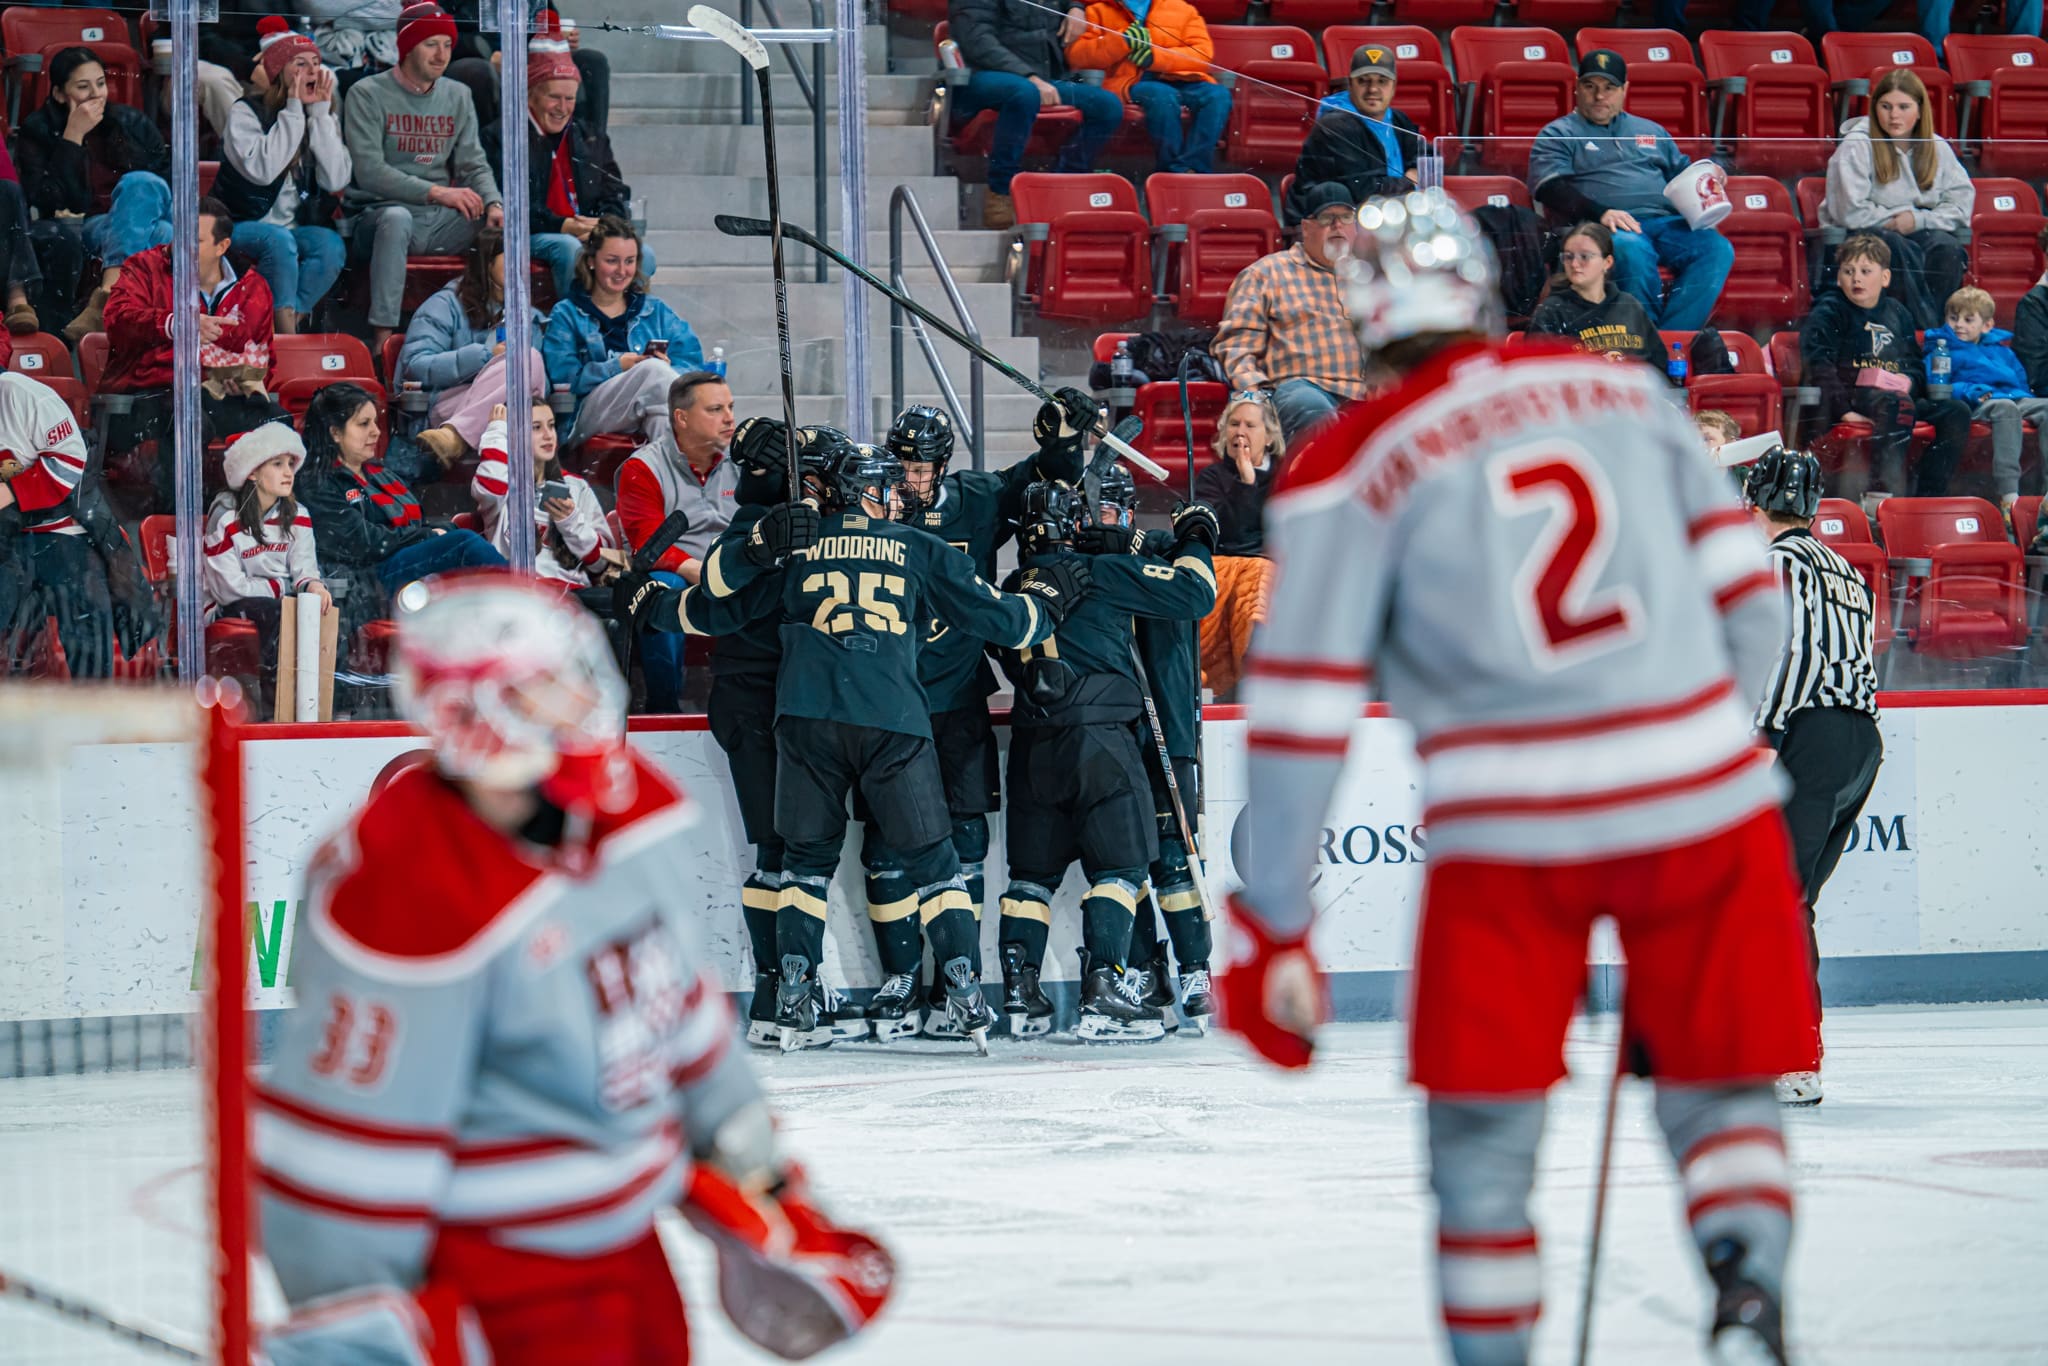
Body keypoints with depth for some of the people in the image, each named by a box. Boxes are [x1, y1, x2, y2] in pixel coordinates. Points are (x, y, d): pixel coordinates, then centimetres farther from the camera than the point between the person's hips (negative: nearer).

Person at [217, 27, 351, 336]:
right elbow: (261, 170, -23)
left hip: (300, 226, 4)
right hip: (244, 225, -4)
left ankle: (287, 322, -23)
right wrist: (294, 111, -18)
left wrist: (320, 113, -10)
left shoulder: (325, 120, 7)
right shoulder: (247, 113, -5)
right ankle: (286, 333, -29)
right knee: (279, 240, -36)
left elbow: (336, 180, -10)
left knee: (331, 246, -29)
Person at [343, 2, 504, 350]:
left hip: (441, 220, 5)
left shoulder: (457, 97, 14)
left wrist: (493, 204, -14)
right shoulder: (367, 95, -4)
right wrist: (437, 193, -23)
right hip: (379, 214, -5)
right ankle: (383, 341, -44)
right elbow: (369, 172, -15)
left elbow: (474, 165, 9)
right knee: (396, 218, -40)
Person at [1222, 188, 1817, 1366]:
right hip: (1702, 802, 3)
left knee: (1483, 1132, 12)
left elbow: (1304, 713, -1)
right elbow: (1747, 601, 13)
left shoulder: (1354, 472, 1)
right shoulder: (1633, 394, 11)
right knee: (1718, 1088, 16)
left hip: (1509, 834, -2)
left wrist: (1271, 928, 4)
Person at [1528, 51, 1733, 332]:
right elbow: (1550, 188, -1)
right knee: (1633, 251, -41)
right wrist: (1600, 213, -17)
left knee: (1717, 249, -26)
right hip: (1610, 226, -5)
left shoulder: (1651, 131, 31)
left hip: (1665, 221, 5)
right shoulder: (1559, 134, 15)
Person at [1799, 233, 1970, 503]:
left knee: (1956, 411, -13)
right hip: (1852, 397, -7)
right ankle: (1878, 492, -43)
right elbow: (1818, 365, -8)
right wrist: (1843, 408, -21)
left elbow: (1916, 364, 26)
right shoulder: (1828, 311, 5)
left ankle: (1926, 500, -17)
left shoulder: (1897, 313, 23)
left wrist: (1909, 381, 0)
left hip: (1900, 394, 7)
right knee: (1898, 404, -37)